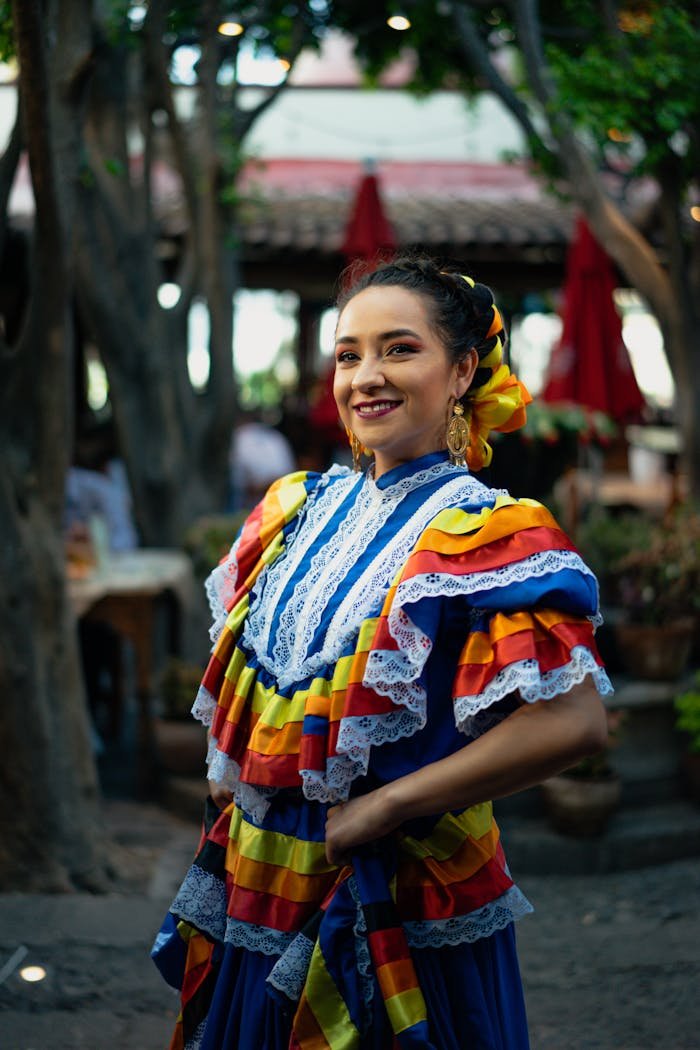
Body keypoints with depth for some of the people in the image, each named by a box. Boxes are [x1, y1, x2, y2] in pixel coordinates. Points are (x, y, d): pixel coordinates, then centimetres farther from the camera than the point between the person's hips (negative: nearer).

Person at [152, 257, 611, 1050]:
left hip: (398, 910, -6)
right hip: (262, 885, 6)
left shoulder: (489, 538, -14)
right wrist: (233, 772, 4)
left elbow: (574, 721, -25)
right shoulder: (298, 510, 6)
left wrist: (384, 805, -22)